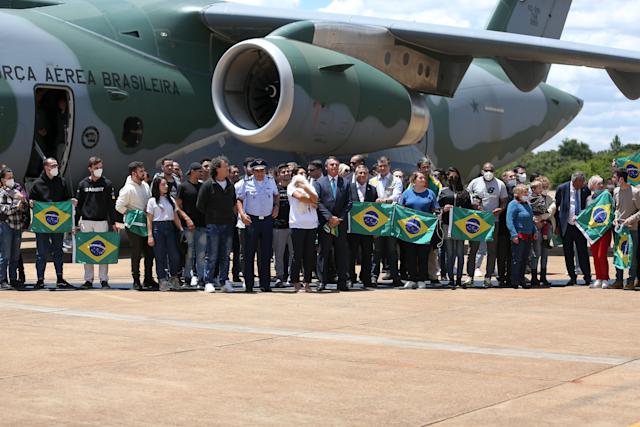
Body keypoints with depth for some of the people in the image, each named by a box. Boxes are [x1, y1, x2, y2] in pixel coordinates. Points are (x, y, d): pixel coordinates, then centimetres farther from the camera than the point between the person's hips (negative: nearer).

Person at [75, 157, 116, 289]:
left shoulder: (107, 184, 4)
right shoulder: (83, 184, 7)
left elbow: (111, 204, 3)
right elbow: (78, 204, 8)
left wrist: (113, 222, -2)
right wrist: (75, 222, 3)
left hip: (102, 221, -1)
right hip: (86, 221, 1)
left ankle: (104, 280, 3)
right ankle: (88, 280, 9)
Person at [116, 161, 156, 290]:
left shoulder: (145, 185, 10)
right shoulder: (128, 189, -14)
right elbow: (119, 206, -16)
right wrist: (131, 214, -11)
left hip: (146, 224, 7)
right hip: (134, 225, -7)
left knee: (150, 252, 8)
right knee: (136, 254, -3)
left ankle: (148, 280, 17)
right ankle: (136, 282, 5)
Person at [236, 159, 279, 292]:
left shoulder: (270, 181, 9)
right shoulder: (246, 183, -2)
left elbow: (276, 194, 24)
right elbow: (239, 199, 3)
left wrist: (276, 206, 9)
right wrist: (242, 214, -10)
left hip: (268, 220, 3)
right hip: (251, 220, -3)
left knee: (266, 253, 4)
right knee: (249, 253, -3)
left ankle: (265, 284, 10)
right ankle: (248, 285, 2)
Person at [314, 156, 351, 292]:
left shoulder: (345, 182, 12)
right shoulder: (319, 183, 7)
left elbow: (348, 203, 6)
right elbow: (318, 202, -2)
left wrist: (340, 218, -6)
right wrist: (329, 217, -12)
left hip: (341, 223, 1)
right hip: (324, 224, -1)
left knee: (342, 253, 1)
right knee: (324, 253, 1)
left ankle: (342, 282, 4)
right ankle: (323, 282, 5)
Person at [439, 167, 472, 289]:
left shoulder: (464, 192, 13)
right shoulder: (443, 191, 11)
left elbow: (470, 208, 13)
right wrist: (444, 209, -10)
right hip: (448, 224, -1)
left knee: (460, 253, 1)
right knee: (450, 253, -2)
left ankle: (459, 278, 9)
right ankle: (451, 278, 2)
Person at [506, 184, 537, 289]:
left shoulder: (527, 204, 17)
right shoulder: (513, 204, -9)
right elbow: (509, 221, -16)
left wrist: (534, 231, 15)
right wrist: (514, 235, -22)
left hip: (528, 236, 8)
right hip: (519, 236, -8)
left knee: (525, 259, 11)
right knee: (517, 259, -5)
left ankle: (521, 280, 19)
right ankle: (514, 282, 0)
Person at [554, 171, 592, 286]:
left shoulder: (585, 190, -1)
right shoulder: (562, 189, -3)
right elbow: (555, 206, 6)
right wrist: (557, 224, 4)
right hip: (566, 226, 1)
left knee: (583, 253, -3)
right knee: (568, 254, 6)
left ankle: (587, 277, 3)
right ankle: (572, 277, 15)